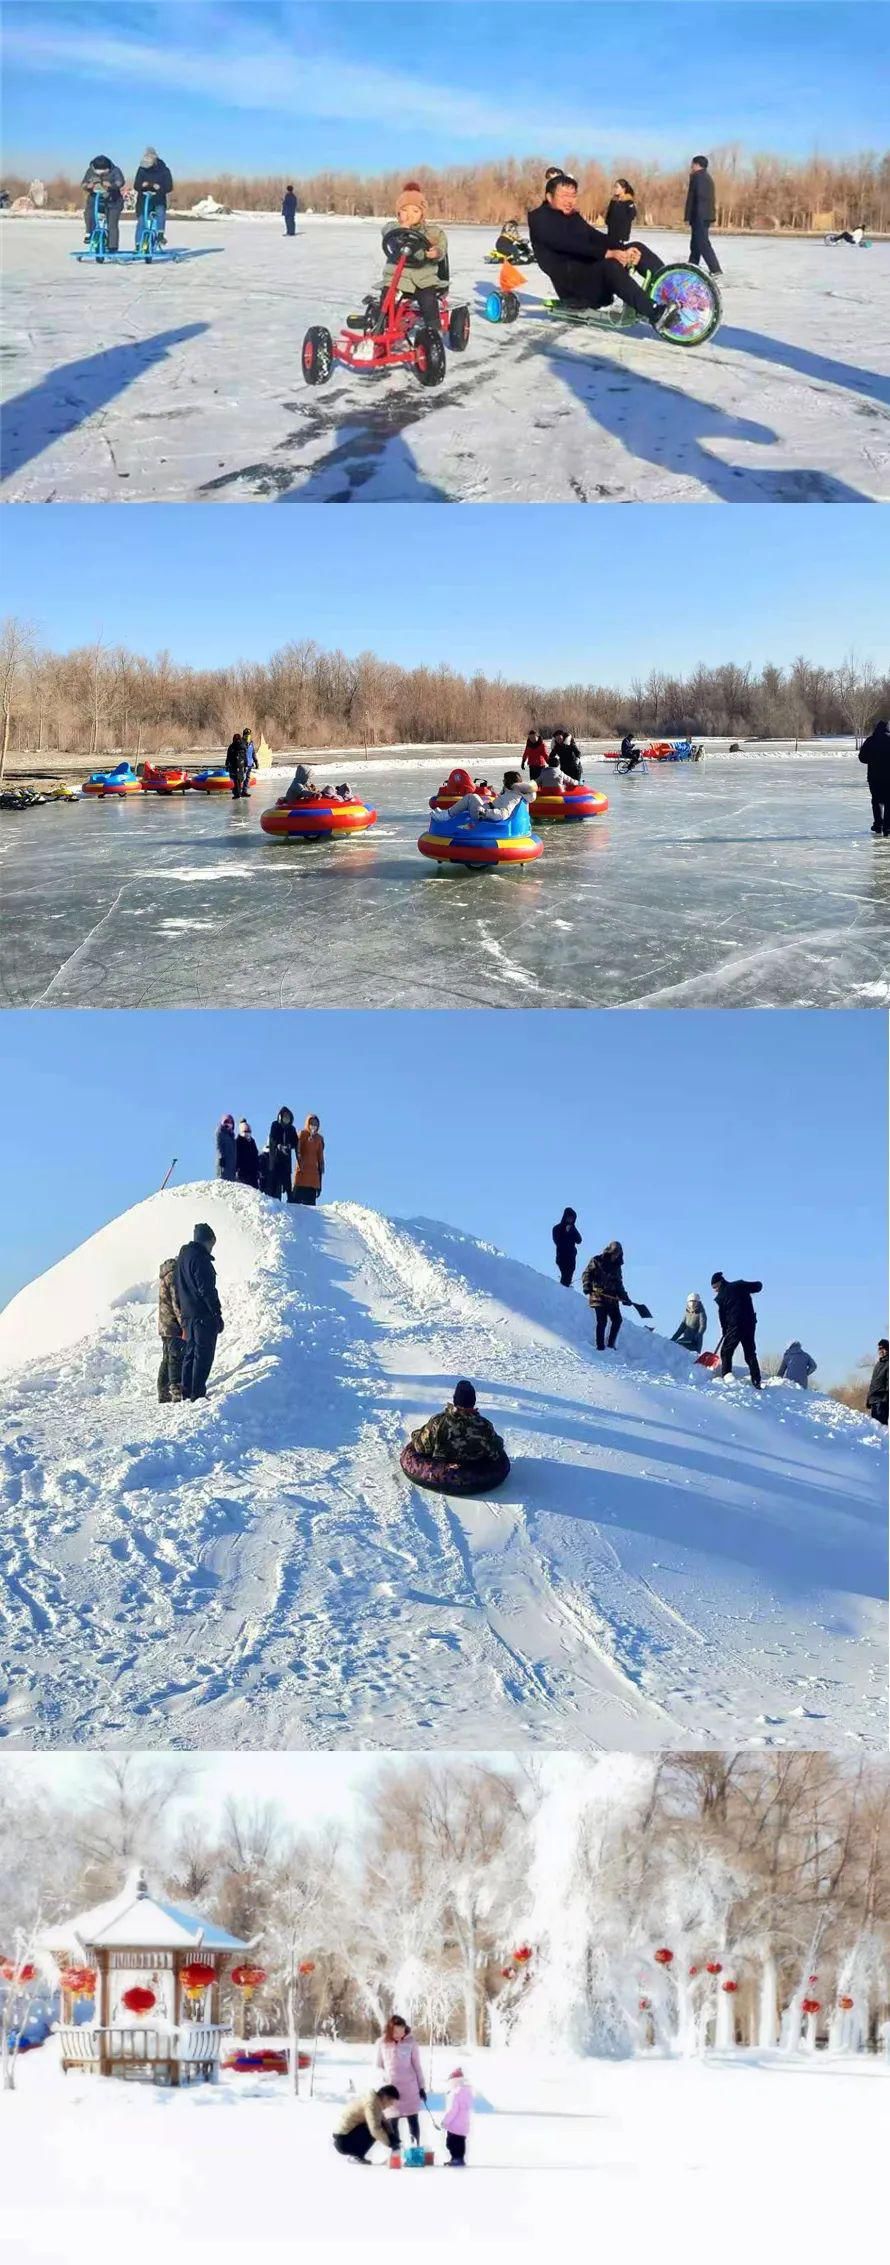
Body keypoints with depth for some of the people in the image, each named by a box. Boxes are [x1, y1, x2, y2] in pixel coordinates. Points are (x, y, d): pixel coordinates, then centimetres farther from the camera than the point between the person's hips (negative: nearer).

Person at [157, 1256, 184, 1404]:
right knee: (177, 1358, -10)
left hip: (164, 1326, 10)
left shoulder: (165, 1273, 17)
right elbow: (177, 1303, -20)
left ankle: (164, 1394, 17)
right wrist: (184, 1326, -21)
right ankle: (177, 1392, -14)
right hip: (174, 1325, -10)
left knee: (167, 1359, 14)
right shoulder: (175, 1275, -15)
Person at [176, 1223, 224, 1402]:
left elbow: (179, 1289, 19)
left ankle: (187, 1393, 15)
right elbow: (207, 1289, -18)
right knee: (203, 1354, -6)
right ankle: (198, 1393, -9)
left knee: (190, 1353, 14)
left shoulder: (182, 1256, 16)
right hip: (203, 1314, -9)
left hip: (188, 1314, 9)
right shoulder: (199, 1258, -14)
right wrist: (217, 1315, -15)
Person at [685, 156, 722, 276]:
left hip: (699, 215, -10)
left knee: (703, 243, -12)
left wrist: (688, 217, -16)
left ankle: (715, 269, -19)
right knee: (695, 244, 15)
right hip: (707, 215, 10)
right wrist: (712, 217, 18)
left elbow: (692, 197, -15)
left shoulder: (697, 177, -10)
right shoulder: (708, 177, 19)